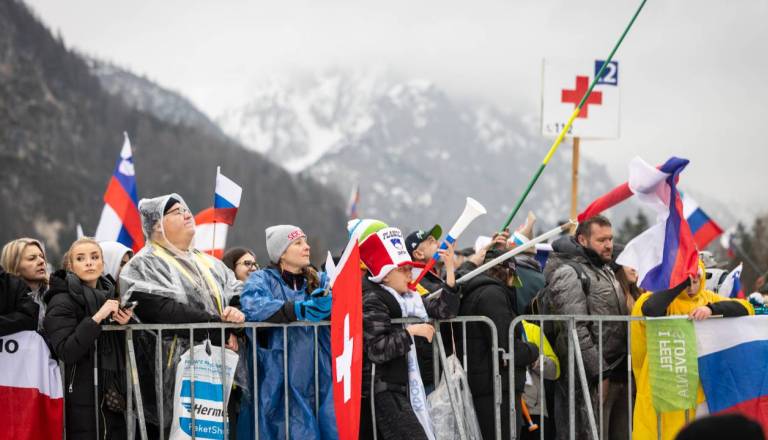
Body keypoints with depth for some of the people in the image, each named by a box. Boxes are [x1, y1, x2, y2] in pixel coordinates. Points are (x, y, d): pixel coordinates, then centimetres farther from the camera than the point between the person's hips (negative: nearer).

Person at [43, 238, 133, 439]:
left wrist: (123, 325, -2)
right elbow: (65, 352, -19)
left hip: (113, 395, 6)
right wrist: (96, 318, -23)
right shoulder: (62, 301, -7)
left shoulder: (109, 294, 13)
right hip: (83, 400, -6)